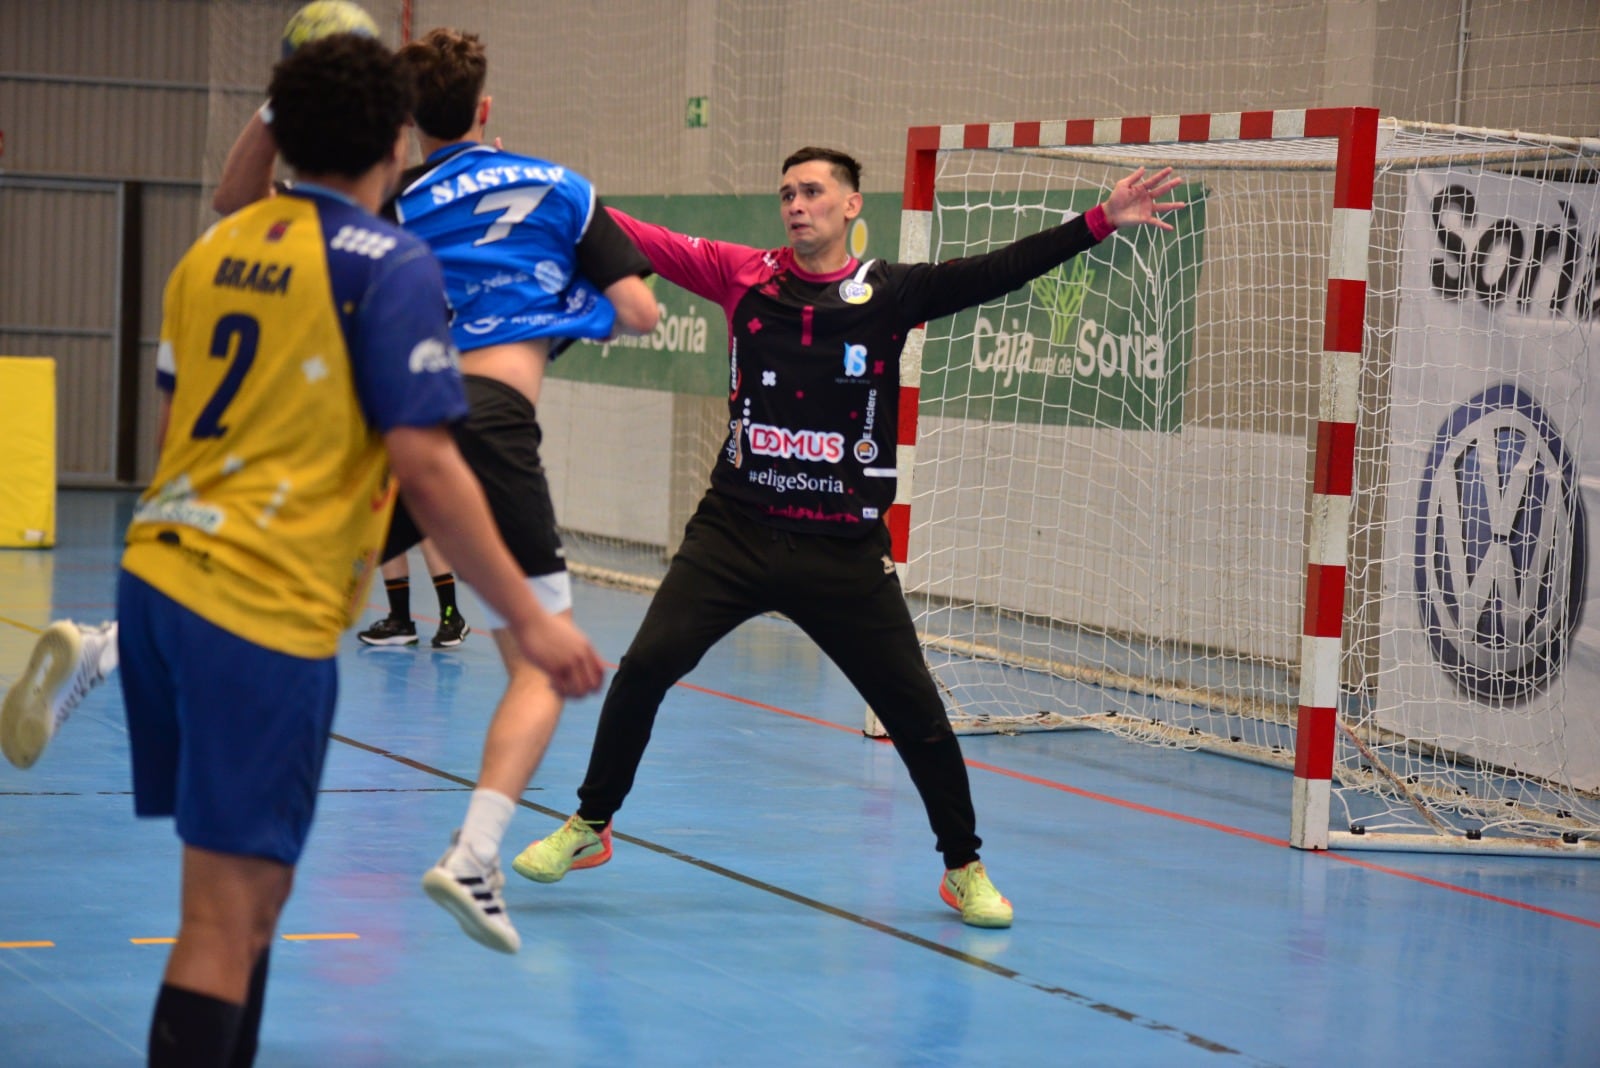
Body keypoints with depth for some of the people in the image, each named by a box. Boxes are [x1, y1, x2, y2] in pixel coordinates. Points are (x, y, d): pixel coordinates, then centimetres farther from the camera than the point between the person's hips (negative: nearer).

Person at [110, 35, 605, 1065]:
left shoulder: (215, 247, 13)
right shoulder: (390, 264, -8)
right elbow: (427, 466, -14)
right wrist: (529, 619, -9)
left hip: (160, 569, 8)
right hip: (266, 608, -7)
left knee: (244, 893, 18)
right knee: (232, 915, -6)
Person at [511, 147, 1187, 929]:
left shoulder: (890, 293, -1)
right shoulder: (744, 276, 4)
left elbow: (1000, 272, -7)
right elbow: (639, 240, 2)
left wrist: (1101, 221, -15)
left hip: (844, 549, -1)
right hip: (736, 530, 1)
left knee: (915, 708, -1)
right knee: (645, 666, -9)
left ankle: (963, 867, 19)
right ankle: (588, 825, 12)